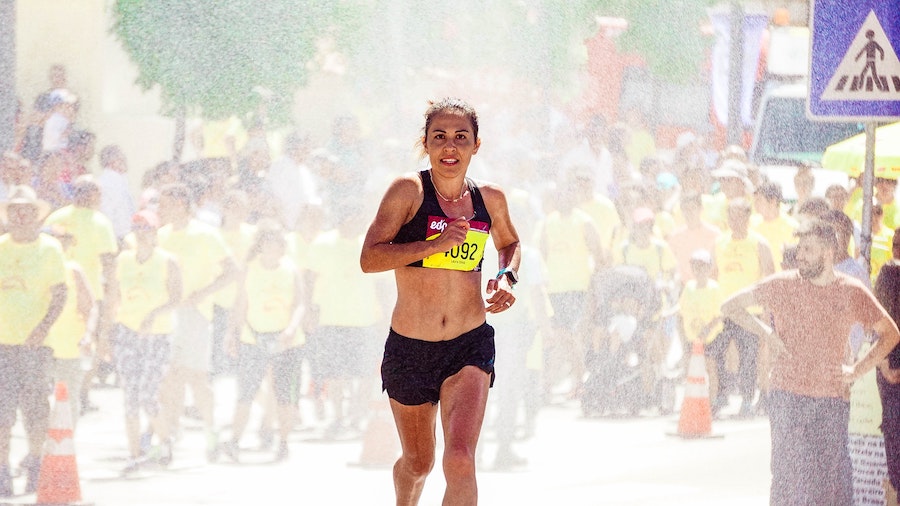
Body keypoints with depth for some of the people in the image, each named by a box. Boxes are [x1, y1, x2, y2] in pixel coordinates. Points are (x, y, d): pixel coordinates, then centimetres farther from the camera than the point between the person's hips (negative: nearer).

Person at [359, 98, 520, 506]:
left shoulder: (490, 199, 4)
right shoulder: (409, 191, -8)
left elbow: (509, 243, 27)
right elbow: (369, 258, -17)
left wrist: (506, 277, 6)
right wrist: (436, 243, -24)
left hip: (470, 347, 1)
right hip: (410, 349, -1)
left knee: (460, 460, -19)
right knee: (418, 463, 16)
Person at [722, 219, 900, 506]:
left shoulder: (852, 293, 4)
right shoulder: (783, 285, 2)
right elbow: (730, 306, 8)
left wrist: (857, 370, 3)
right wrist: (766, 334, -4)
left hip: (833, 399, 1)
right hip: (788, 396, -1)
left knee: (832, 478, -1)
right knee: (791, 475, -6)